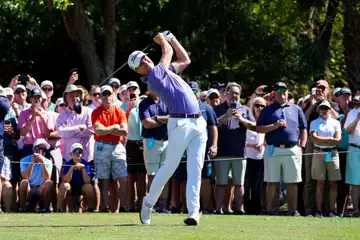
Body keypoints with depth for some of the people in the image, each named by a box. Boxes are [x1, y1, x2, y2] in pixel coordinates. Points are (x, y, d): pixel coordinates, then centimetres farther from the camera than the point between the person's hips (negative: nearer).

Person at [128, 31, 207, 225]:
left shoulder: (165, 71, 20)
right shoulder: (153, 77, -5)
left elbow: (185, 60, 31)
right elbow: (168, 52, 3)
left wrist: (171, 38, 30)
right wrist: (163, 40, 22)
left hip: (198, 123, 7)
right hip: (180, 124, -7)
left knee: (195, 169, -2)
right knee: (169, 167, -2)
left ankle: (194, 212, -7)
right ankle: (148, 203, 15)